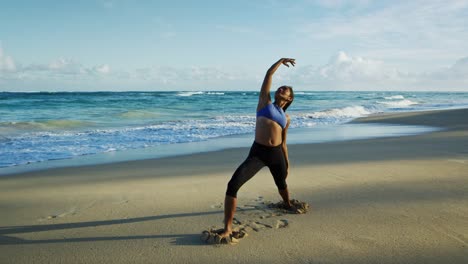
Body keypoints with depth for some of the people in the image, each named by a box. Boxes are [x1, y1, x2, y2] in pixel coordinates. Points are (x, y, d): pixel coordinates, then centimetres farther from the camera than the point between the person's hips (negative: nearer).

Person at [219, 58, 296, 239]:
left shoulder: (286, 118, 15)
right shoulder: (265, 101, 9)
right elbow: (269, 74, 8)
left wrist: (287, 163, 23)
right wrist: (281, 60, 22)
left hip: (276, 154, 4)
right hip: (257, 153, -4)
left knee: (281, 183, 28)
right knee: (233, 185, -21)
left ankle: (288, 205, 63)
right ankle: (228, 228, -13)